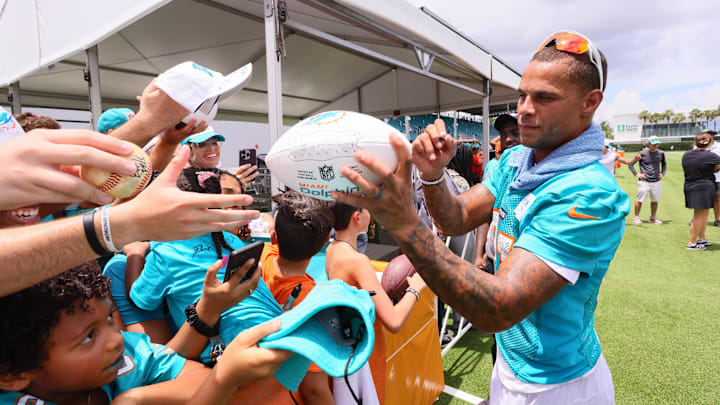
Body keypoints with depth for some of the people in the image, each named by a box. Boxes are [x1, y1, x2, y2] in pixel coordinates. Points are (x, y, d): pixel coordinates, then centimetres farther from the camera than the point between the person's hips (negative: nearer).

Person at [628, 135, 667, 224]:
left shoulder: (661, 153, 6)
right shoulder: (642, 153, -7)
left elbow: (664, 164, 25)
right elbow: (630, 164, -1)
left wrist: (662, 173, 11)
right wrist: (636, 174, -9)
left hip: (657, 181, 4)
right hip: (644, 181, -4)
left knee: (655, 200, 11)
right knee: (640, 200, -2)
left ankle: (653, 218, 25)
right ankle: (636, 217, 10)